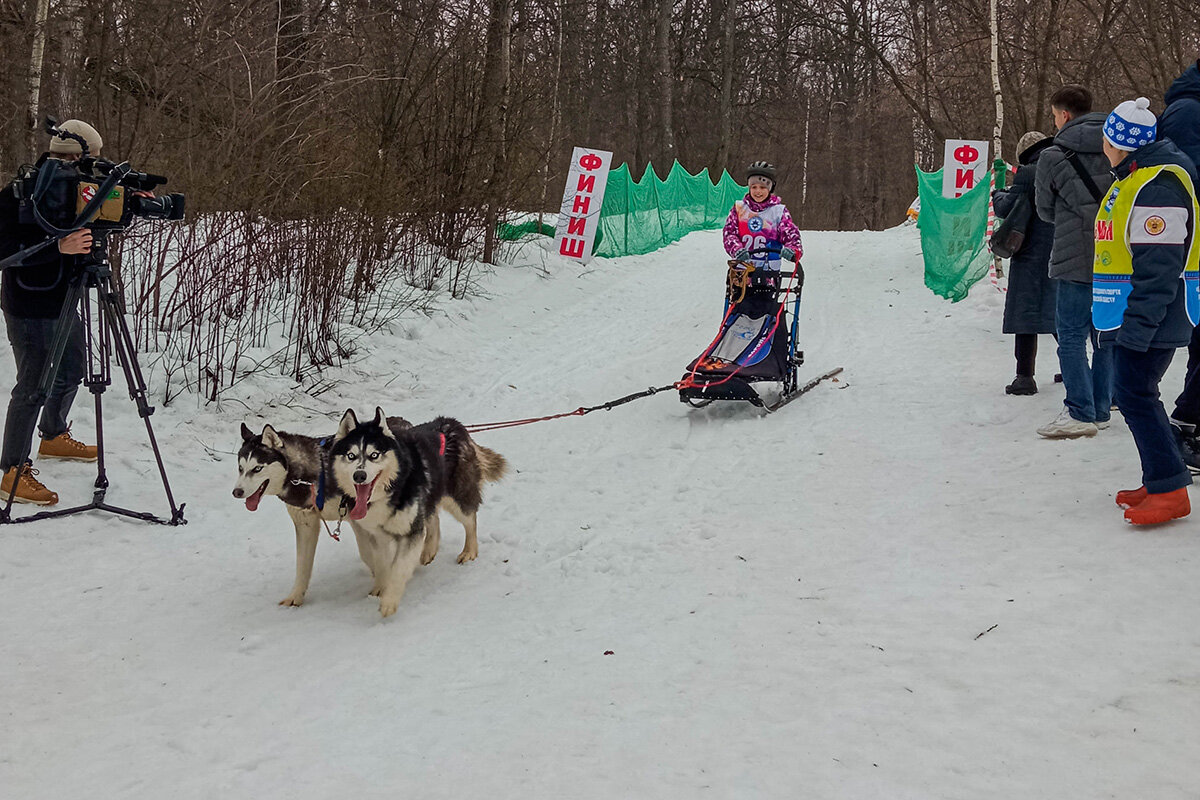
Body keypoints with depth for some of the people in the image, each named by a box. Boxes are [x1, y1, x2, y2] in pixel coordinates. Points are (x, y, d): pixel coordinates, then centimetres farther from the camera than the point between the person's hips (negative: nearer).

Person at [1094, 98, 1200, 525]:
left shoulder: (1157, 187, -19)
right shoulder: (1132, 179, 14)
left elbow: (1157, 269, -24)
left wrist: (1136, 326, -25)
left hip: (1149, 319, -11)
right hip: (1134, 319, 11)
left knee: (1135, 395, -9)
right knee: (1136, 394, 14)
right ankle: (1159, 481, 22)